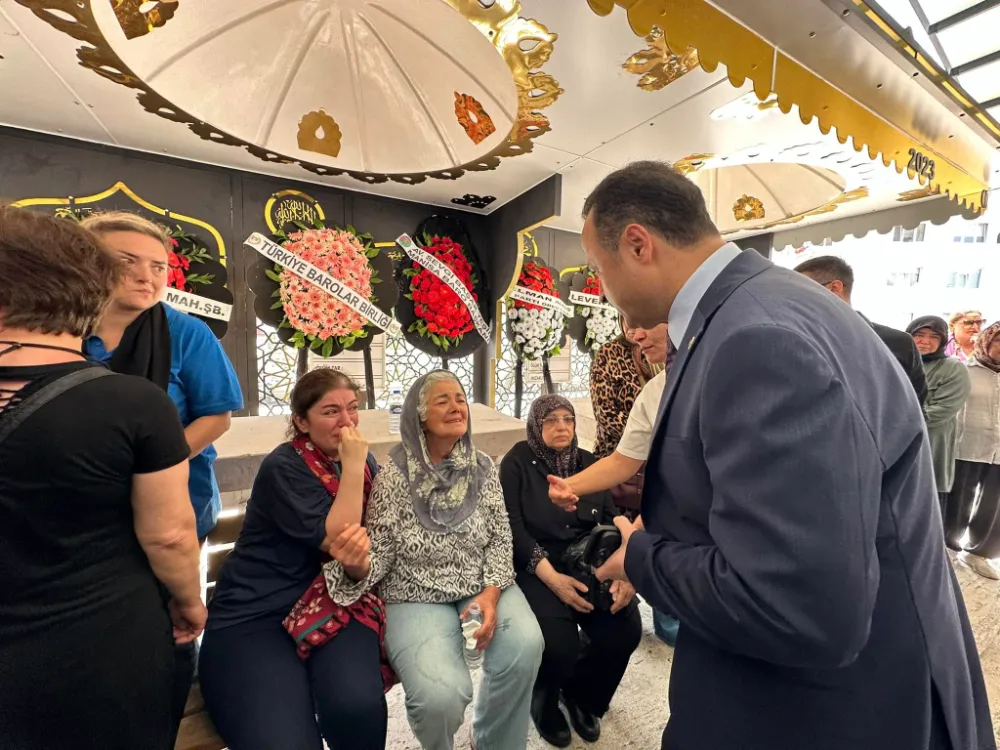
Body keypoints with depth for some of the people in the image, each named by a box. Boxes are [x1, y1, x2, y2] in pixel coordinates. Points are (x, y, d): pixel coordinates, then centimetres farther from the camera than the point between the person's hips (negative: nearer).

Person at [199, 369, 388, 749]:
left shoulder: (362, 460, 6)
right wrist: (352, 467, -20)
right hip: (257, 616, -4)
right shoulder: (283, 467, -12)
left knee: (359, 707, -24)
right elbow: (337, 541, -19)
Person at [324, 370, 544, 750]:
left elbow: (500, 538, 0)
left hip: (483, 587, 3)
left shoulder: (482, 467, -2)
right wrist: (356, 565, -29)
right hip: (417, 599, -2)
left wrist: (492, 592, -15)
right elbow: (381, 555, -7)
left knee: (525, 646, -24)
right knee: (441, 695, -24)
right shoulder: (394, 475, -11)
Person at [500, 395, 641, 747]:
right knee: (558, 644, -25)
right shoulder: (516, 463, -5)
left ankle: (581, 693, 16)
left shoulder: (589, 462, 9)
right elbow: (513, 528, -12)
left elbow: (611, 520, 4)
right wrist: (552, 577, -22)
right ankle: (544, 700, 14)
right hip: (536, 566, -4)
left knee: (626, 628, -17)